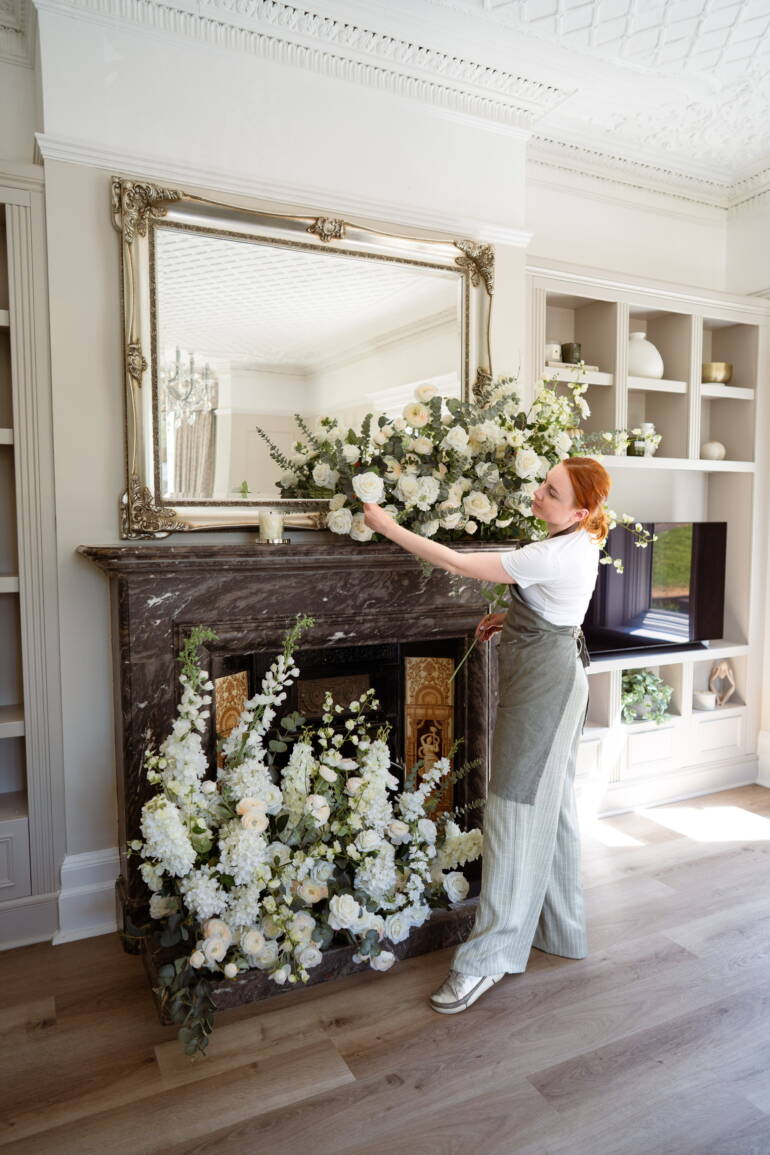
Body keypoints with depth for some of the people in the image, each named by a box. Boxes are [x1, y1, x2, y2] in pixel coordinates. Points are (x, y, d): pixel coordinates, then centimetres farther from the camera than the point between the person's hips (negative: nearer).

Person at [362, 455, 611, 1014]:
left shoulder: (556, 555, -25)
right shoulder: (579, 543, 7)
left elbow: (457, 562, -25)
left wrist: (388, 527, -17)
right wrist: (513, 619, 6)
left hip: (542, 684, -11)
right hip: (557, 677, 11)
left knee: (518, 810, -5)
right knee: (553, 804, 18)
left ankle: (491, 955, 6)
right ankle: (561, 928, 34)